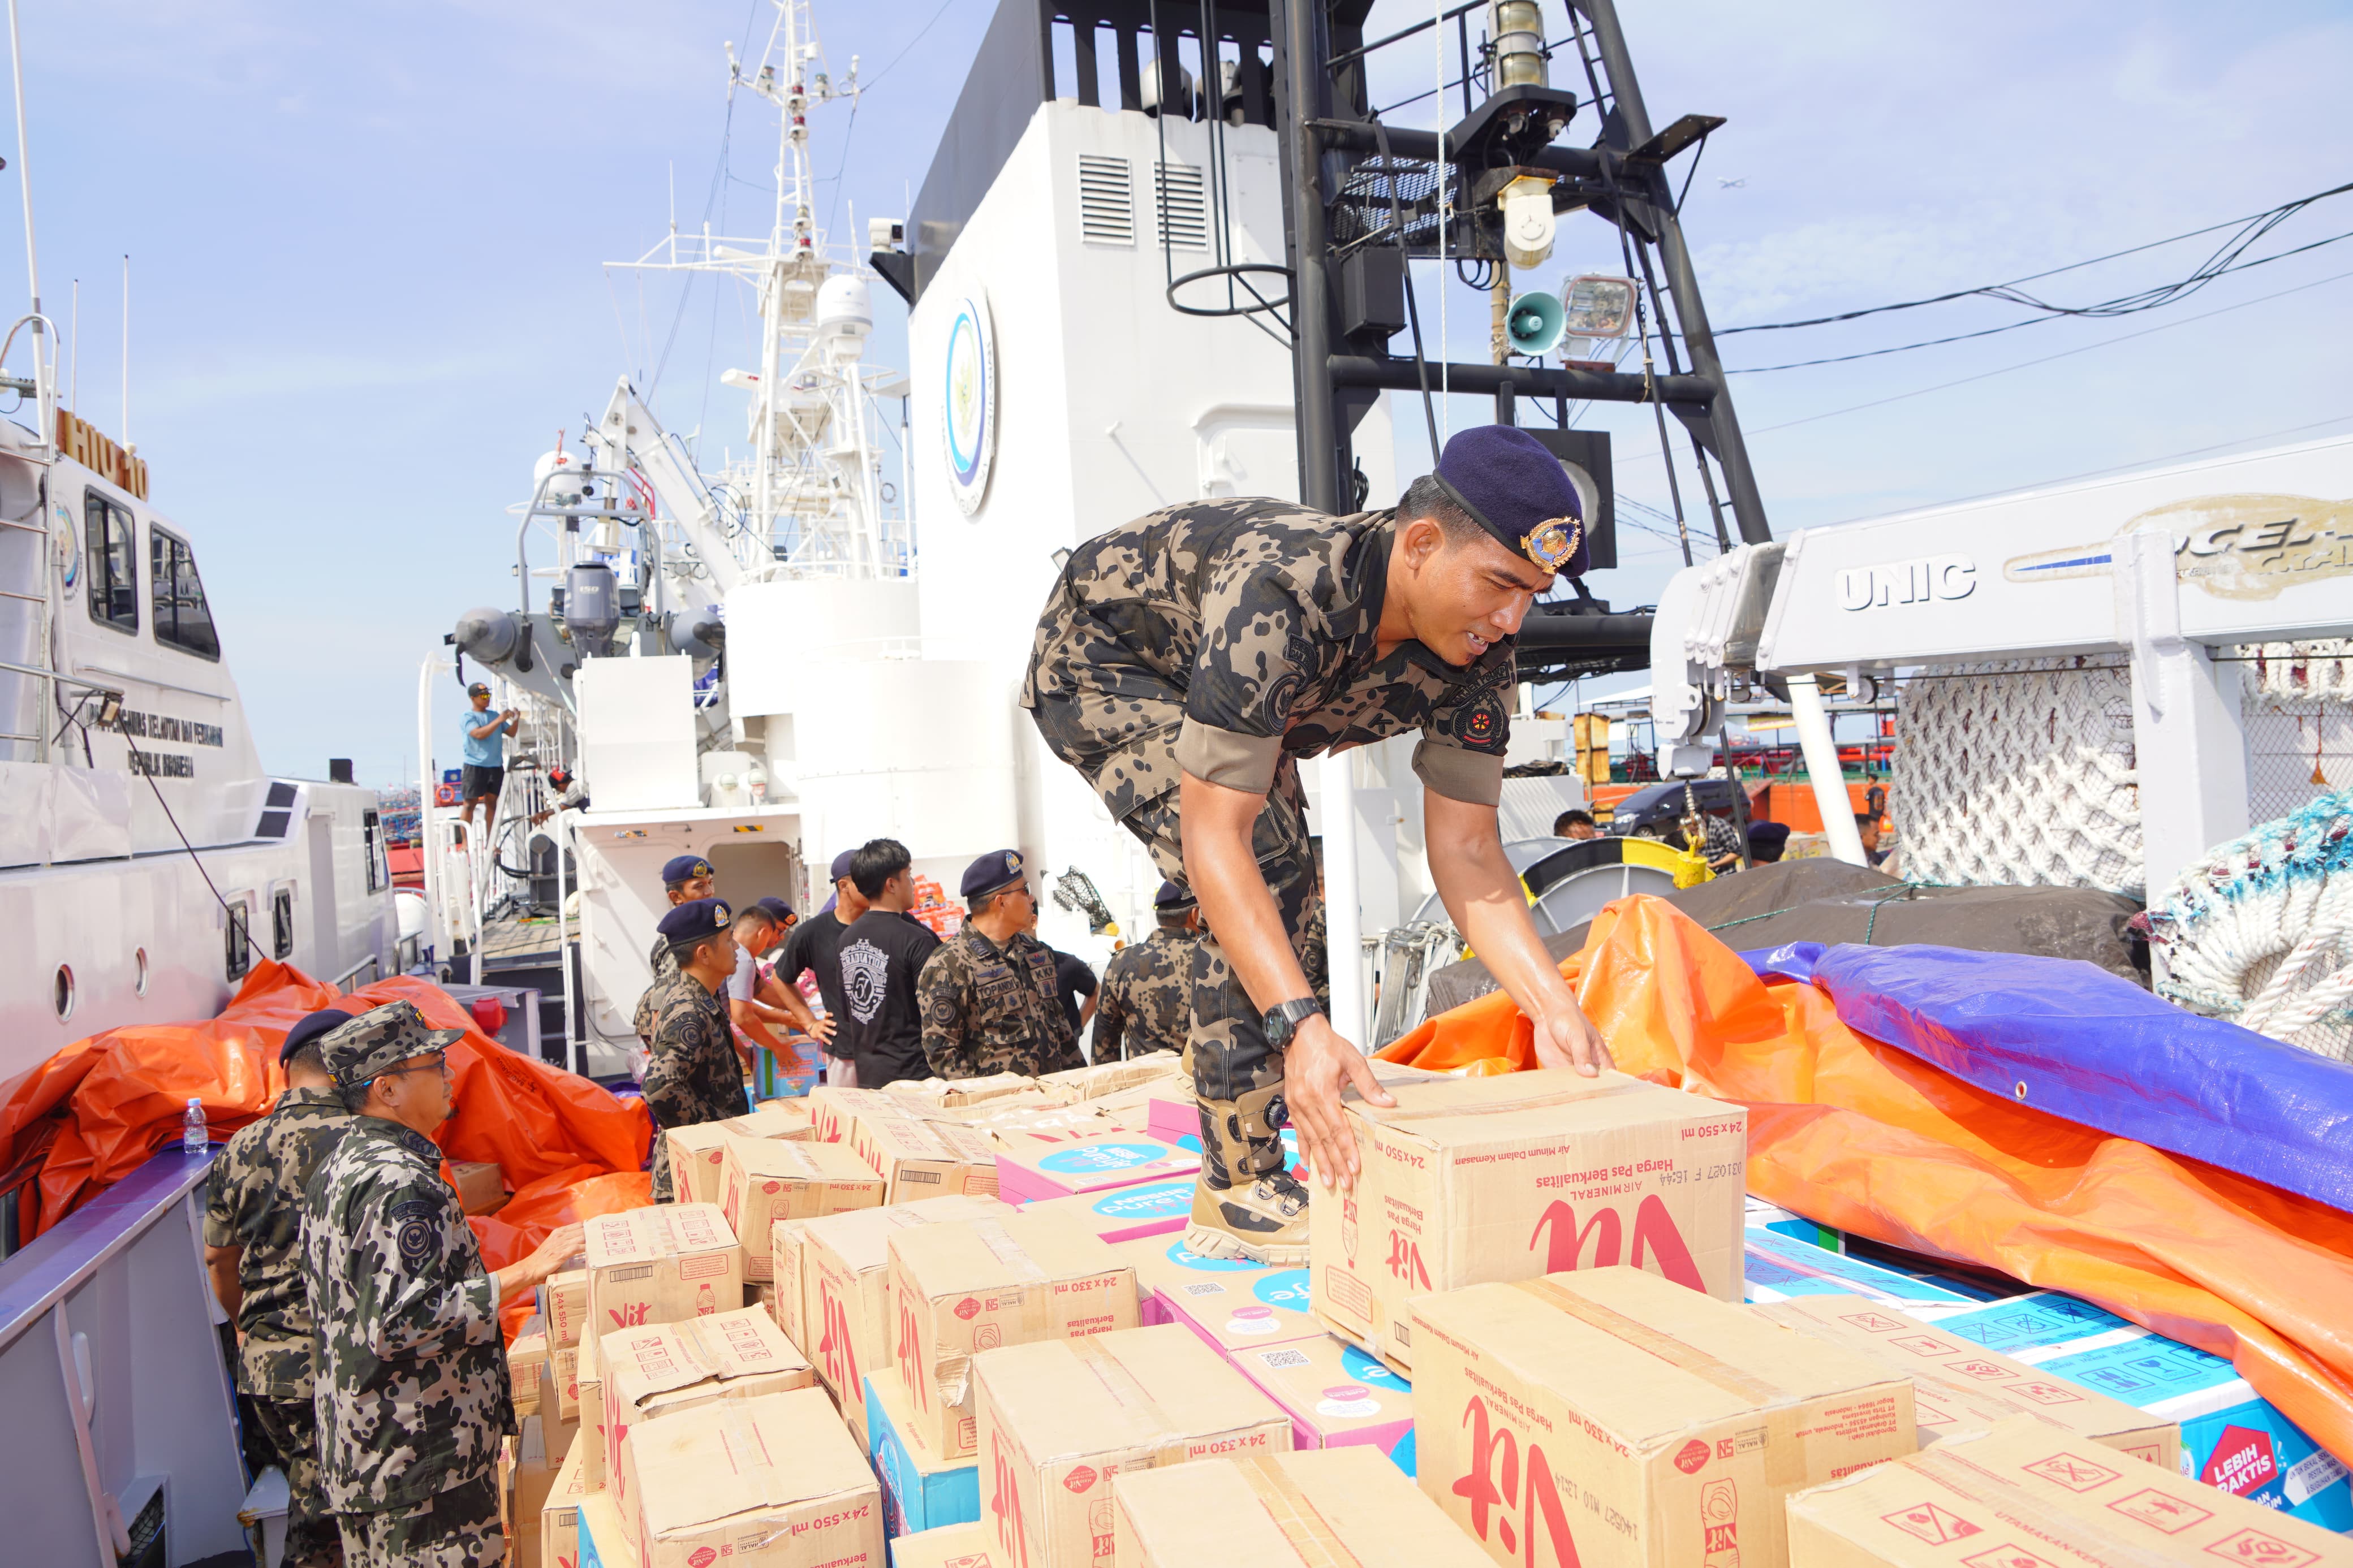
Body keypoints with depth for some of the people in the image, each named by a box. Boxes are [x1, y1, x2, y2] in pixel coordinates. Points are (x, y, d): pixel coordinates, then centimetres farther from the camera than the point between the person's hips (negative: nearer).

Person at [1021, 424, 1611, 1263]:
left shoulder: (1475, 653, -20)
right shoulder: (1279, 596, -42)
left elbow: (1464, 847, -17)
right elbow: (1215, 836, -44)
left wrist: (1555, 1007, -29)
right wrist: (1304, 1025, -53)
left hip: (1212, 693, 8)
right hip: (1098, 666, -8)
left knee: (1280, 900, 9)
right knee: (1264, 867, -26)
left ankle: (1245, 1169, 27)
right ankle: (1244, 1192, -16)